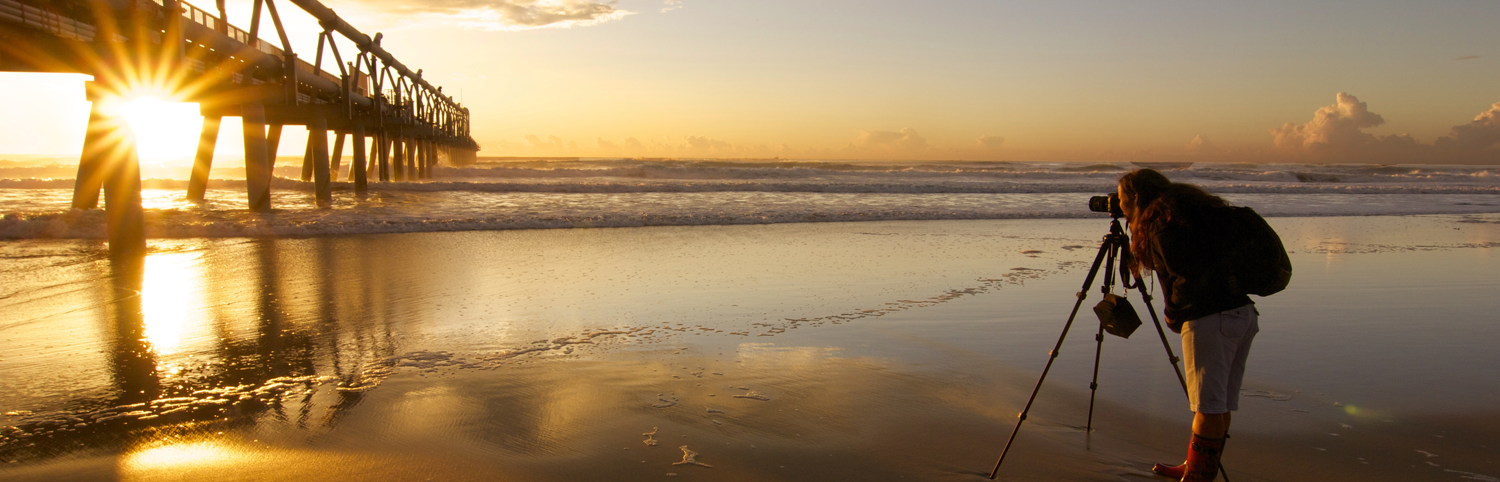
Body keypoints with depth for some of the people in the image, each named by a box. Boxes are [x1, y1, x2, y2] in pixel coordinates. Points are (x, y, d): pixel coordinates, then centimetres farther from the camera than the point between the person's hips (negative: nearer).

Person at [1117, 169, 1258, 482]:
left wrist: (1173, 315, -4)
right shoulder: (1190, 207, 17)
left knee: (1209, 405, -5)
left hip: (1210, 319, -9)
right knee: (1222, 403, 15)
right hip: (1244, 313, 9)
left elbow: (1189, 277, -18)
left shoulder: (1161, 223, -10)